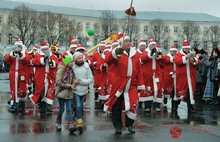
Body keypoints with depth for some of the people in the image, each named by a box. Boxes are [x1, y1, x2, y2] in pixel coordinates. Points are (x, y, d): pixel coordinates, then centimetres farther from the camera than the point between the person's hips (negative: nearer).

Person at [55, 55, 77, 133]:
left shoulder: (71, 70, 7)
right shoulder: (61, 70, -11)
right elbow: (58, 82, -15)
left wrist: (73, 83, -5)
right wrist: (69, 86, -15)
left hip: (69, 93, 5)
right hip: (61, 92, -5)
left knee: (69, 109, -2)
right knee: (61, 109, 5)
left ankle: (71, 125, -7)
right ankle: (58, 123, 27)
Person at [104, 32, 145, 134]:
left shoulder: (135, 54, 9)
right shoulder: (118, 53, -3)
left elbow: (139, 70, 9)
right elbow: (108, 61, -23)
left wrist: (140, 84, 5)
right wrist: (115, 53, -42)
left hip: (131, 84, 3)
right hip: (119, 83, -3)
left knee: (133, 104, 0)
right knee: (117, 105, 4)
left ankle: (129, 125, 17)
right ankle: (118, 126, 17)